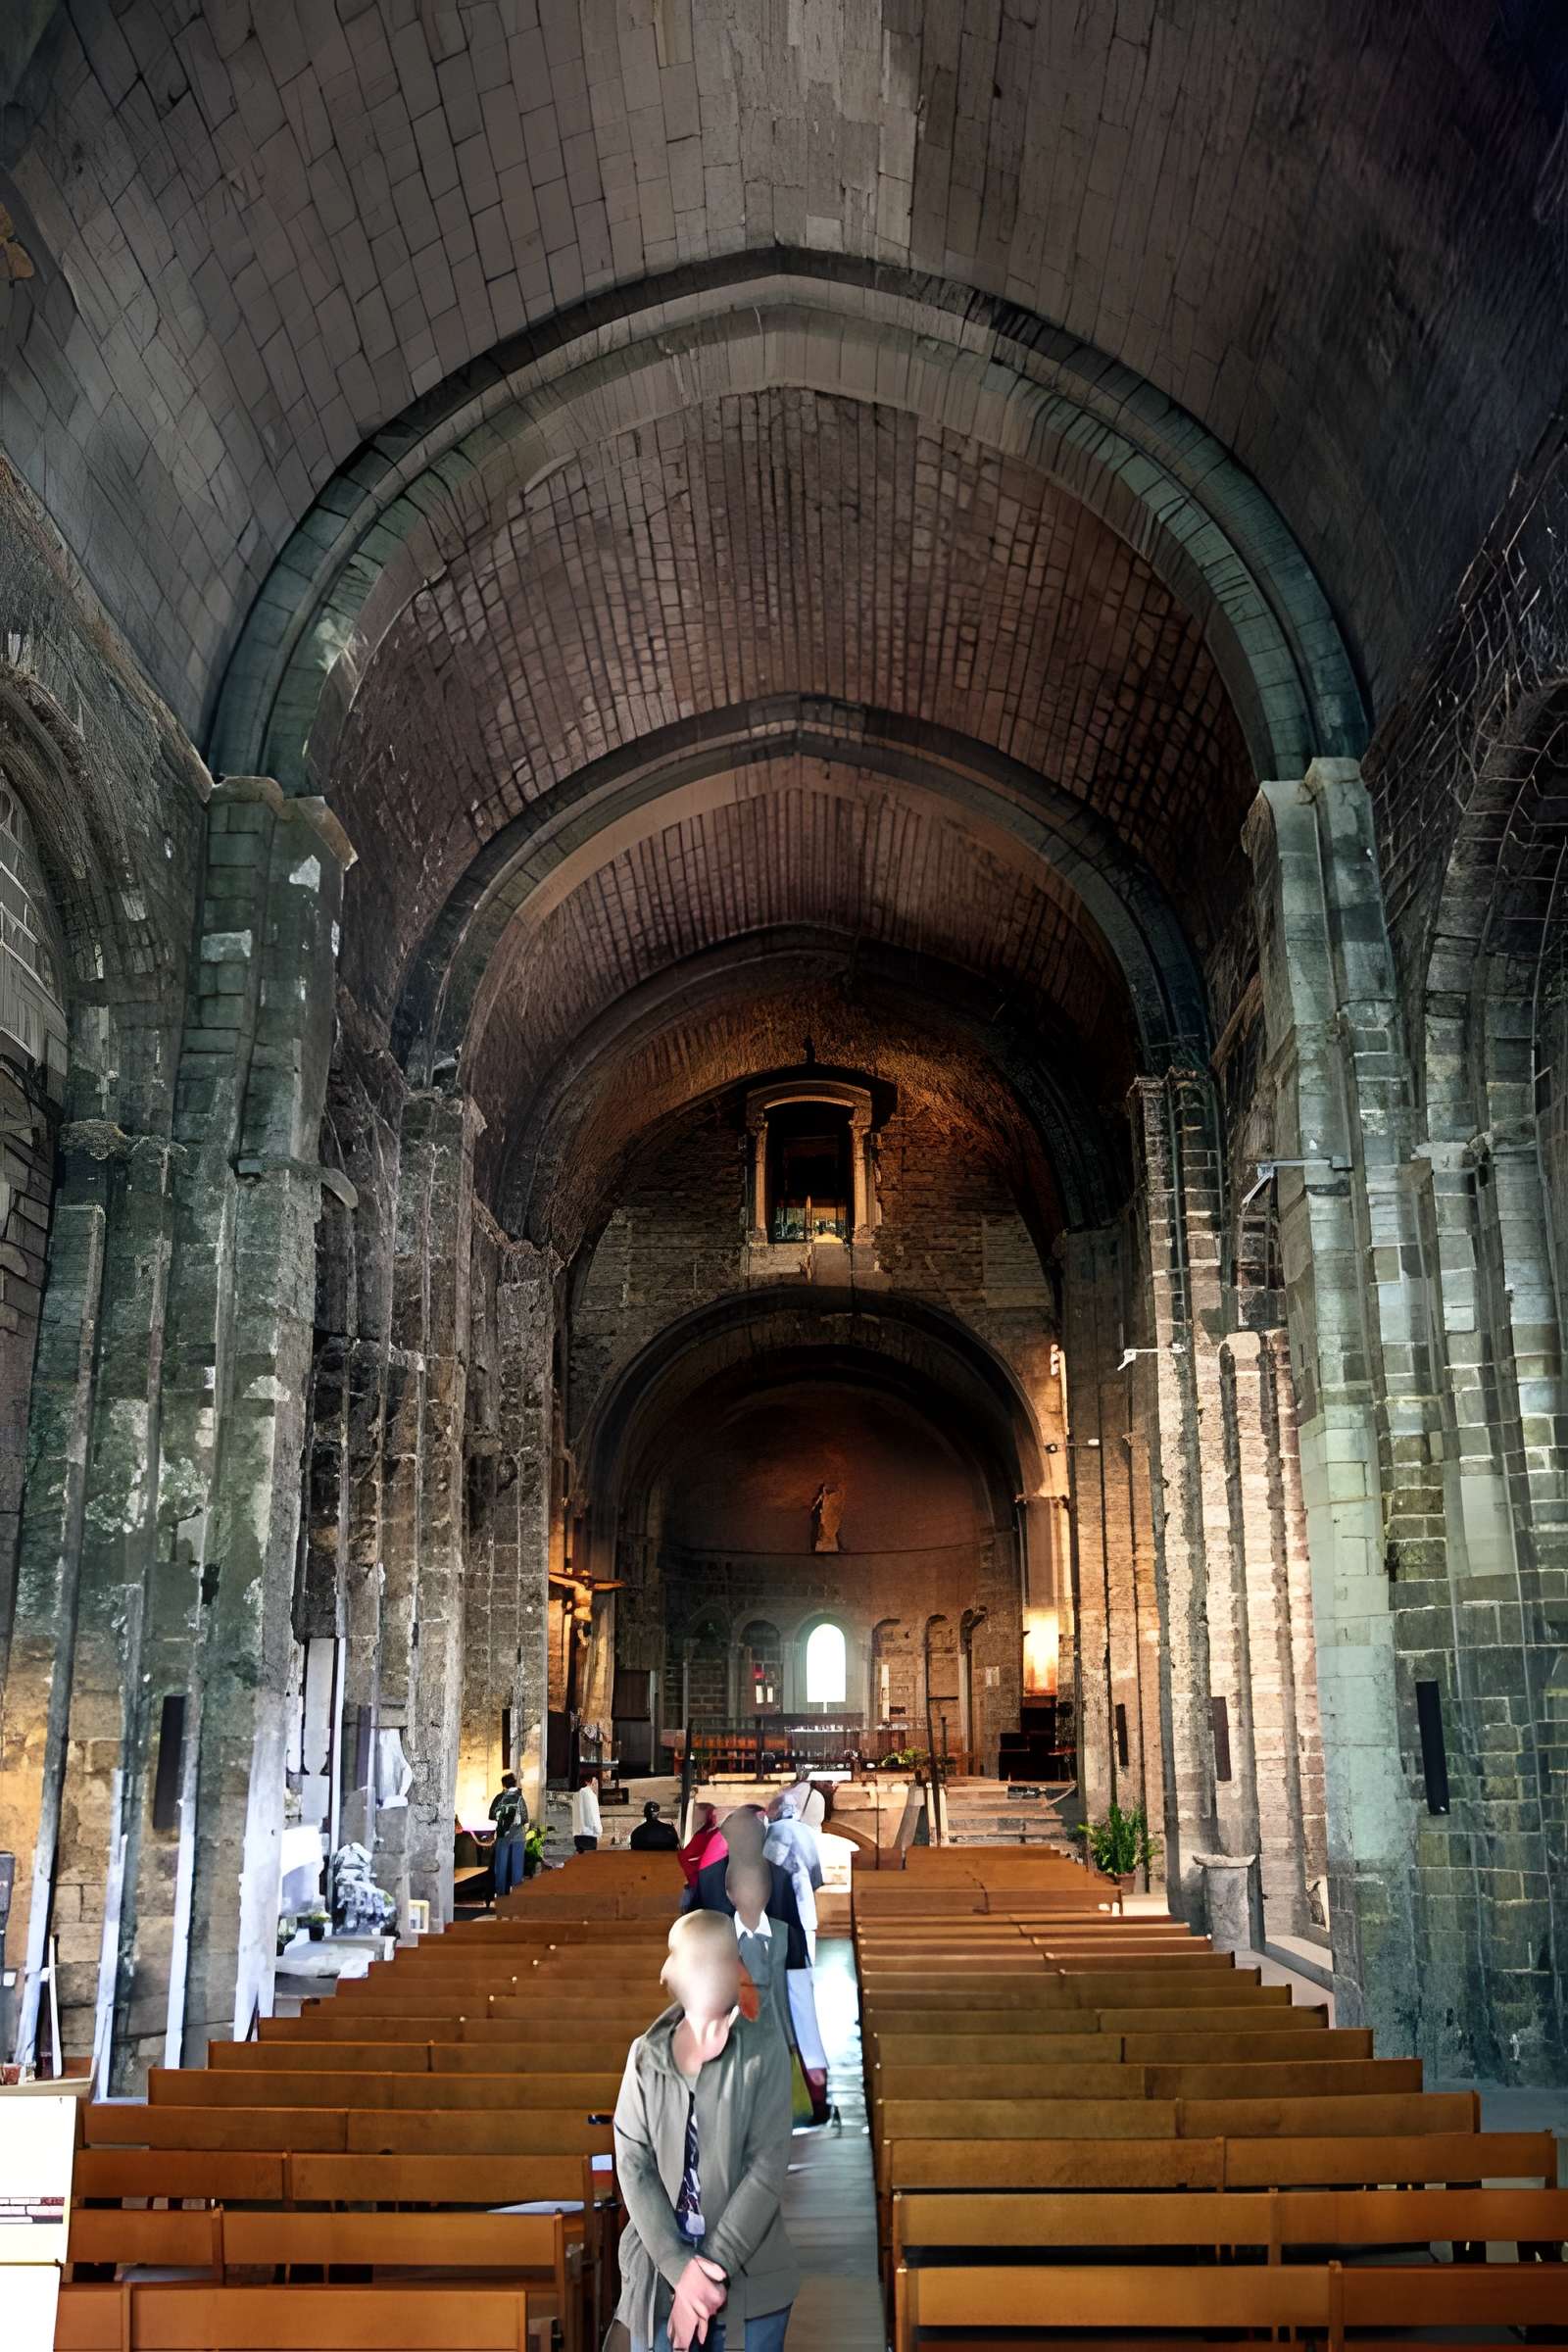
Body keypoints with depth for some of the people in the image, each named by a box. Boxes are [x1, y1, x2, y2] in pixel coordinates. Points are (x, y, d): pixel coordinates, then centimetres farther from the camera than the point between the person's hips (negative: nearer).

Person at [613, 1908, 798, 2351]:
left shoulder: (765, 2048, -6)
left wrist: (714, 2267, -14)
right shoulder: (646, 2055, -1)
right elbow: (633, 2164, -5)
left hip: (750, 2277, -1)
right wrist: (680, 2266, -15)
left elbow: (768, 2166, -10)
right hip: (660, 2268, 1)